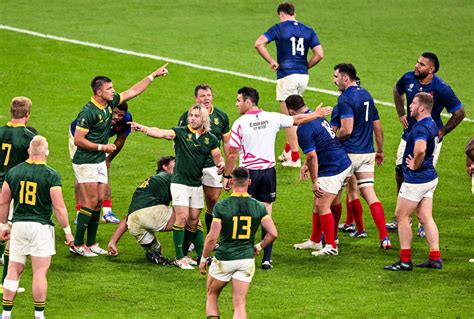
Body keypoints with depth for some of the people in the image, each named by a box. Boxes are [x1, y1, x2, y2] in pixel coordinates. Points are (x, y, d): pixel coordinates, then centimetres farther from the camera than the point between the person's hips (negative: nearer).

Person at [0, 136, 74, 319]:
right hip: (41, 228, -3)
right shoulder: (51, 175, -9)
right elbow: (59, 207, -10)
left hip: (19, 226, 3)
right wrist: (67, 231, -1)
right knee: (40, 273, 1)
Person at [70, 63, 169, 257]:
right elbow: (78, 140, -20)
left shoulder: (110, 103, 3)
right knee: (90, 202, -10)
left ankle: (91, 243, 14)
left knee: (99, 201, 7)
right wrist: (102, 147, -15)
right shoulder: (89, 112, -21)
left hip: (100, 162, 8)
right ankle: (77, 245, -6)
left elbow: (133, 91, 14)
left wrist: (153, 76, 14)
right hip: (85, 162, -8)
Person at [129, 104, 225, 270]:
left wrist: (221, 164, -14)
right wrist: (142, 129, -40)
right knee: (182, 218, -10)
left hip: (197, 184, 3)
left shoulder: (210, 139, 4)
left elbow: (218, 158, 11)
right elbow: (161, 133, -22)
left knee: (194, 221, 9)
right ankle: (179, 258, -6)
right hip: (180, 183, -3)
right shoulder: (181, 132, -7)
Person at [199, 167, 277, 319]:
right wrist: (259, 247, 11)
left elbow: (212, 237, -12)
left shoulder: (221, 206, -11)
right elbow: (273, 233, -7)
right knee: (240, 304, 4)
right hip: (247, 259, 2)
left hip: (224, 259, -2)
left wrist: (203, 259, 0)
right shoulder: (259, 207, -3)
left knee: (211, 296, 19)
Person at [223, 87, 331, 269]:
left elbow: (232, 153, -10)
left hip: (249, 173, -4)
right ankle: (267, 259, 4)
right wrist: (316, 114, 33)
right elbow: (297, 120, 15)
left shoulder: (240, 124, -12)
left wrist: (227, 176, -1)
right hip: (269, 171, 4)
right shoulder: (272, 118, 0)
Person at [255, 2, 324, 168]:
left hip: (287, 76, -5)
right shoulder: (308, 31, 8)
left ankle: (295, 158, -1)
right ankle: (288, 151, 29)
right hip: (303, 76, 5)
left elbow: (259, 43, -15)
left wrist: (271, 61, -6)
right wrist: (305, 66, 12)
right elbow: (319, 54, 0)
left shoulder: (279, 28, -3)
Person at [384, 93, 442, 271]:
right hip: (429, 178, 9)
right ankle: (435, 258, 9)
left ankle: (405, 260, 4)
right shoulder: (431, 124, 10)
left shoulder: (421, 127, -23)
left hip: (416, 180, -9)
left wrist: (415, 165, -23)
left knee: (401, 216, 1)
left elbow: (420, 149, -42)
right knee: (426, 218, 11)